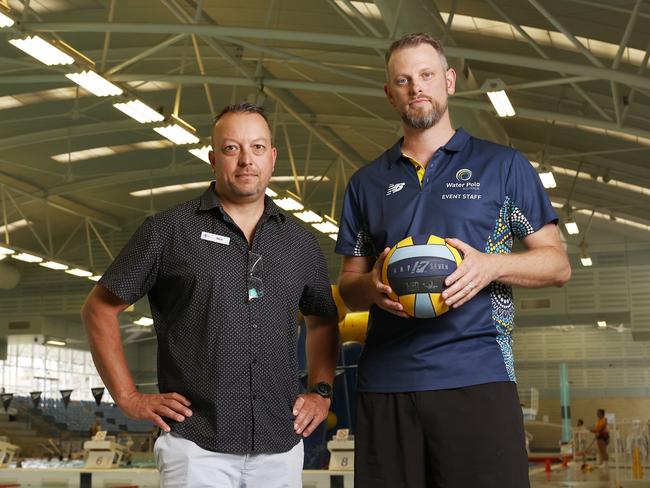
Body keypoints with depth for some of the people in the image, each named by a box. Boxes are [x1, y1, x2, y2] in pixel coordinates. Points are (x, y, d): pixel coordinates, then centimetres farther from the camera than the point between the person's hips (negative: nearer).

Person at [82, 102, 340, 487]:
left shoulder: (300, 242, 11)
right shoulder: (170, 230, 0)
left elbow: (323, 320, 24)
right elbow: (100, 308, 4)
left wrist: (322, 391, 11)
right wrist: (128, 396, -2)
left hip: (281, 446, 4)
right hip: (196, 445, -3)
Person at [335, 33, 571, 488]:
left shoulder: (503, 165, 9)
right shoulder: (366, 182, 17)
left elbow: (557, 264, 7)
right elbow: (348, 286, 19)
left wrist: (491, 265, -12)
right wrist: (371, 286, -5)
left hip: (478, 378, -2)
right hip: (385, 382, 3)